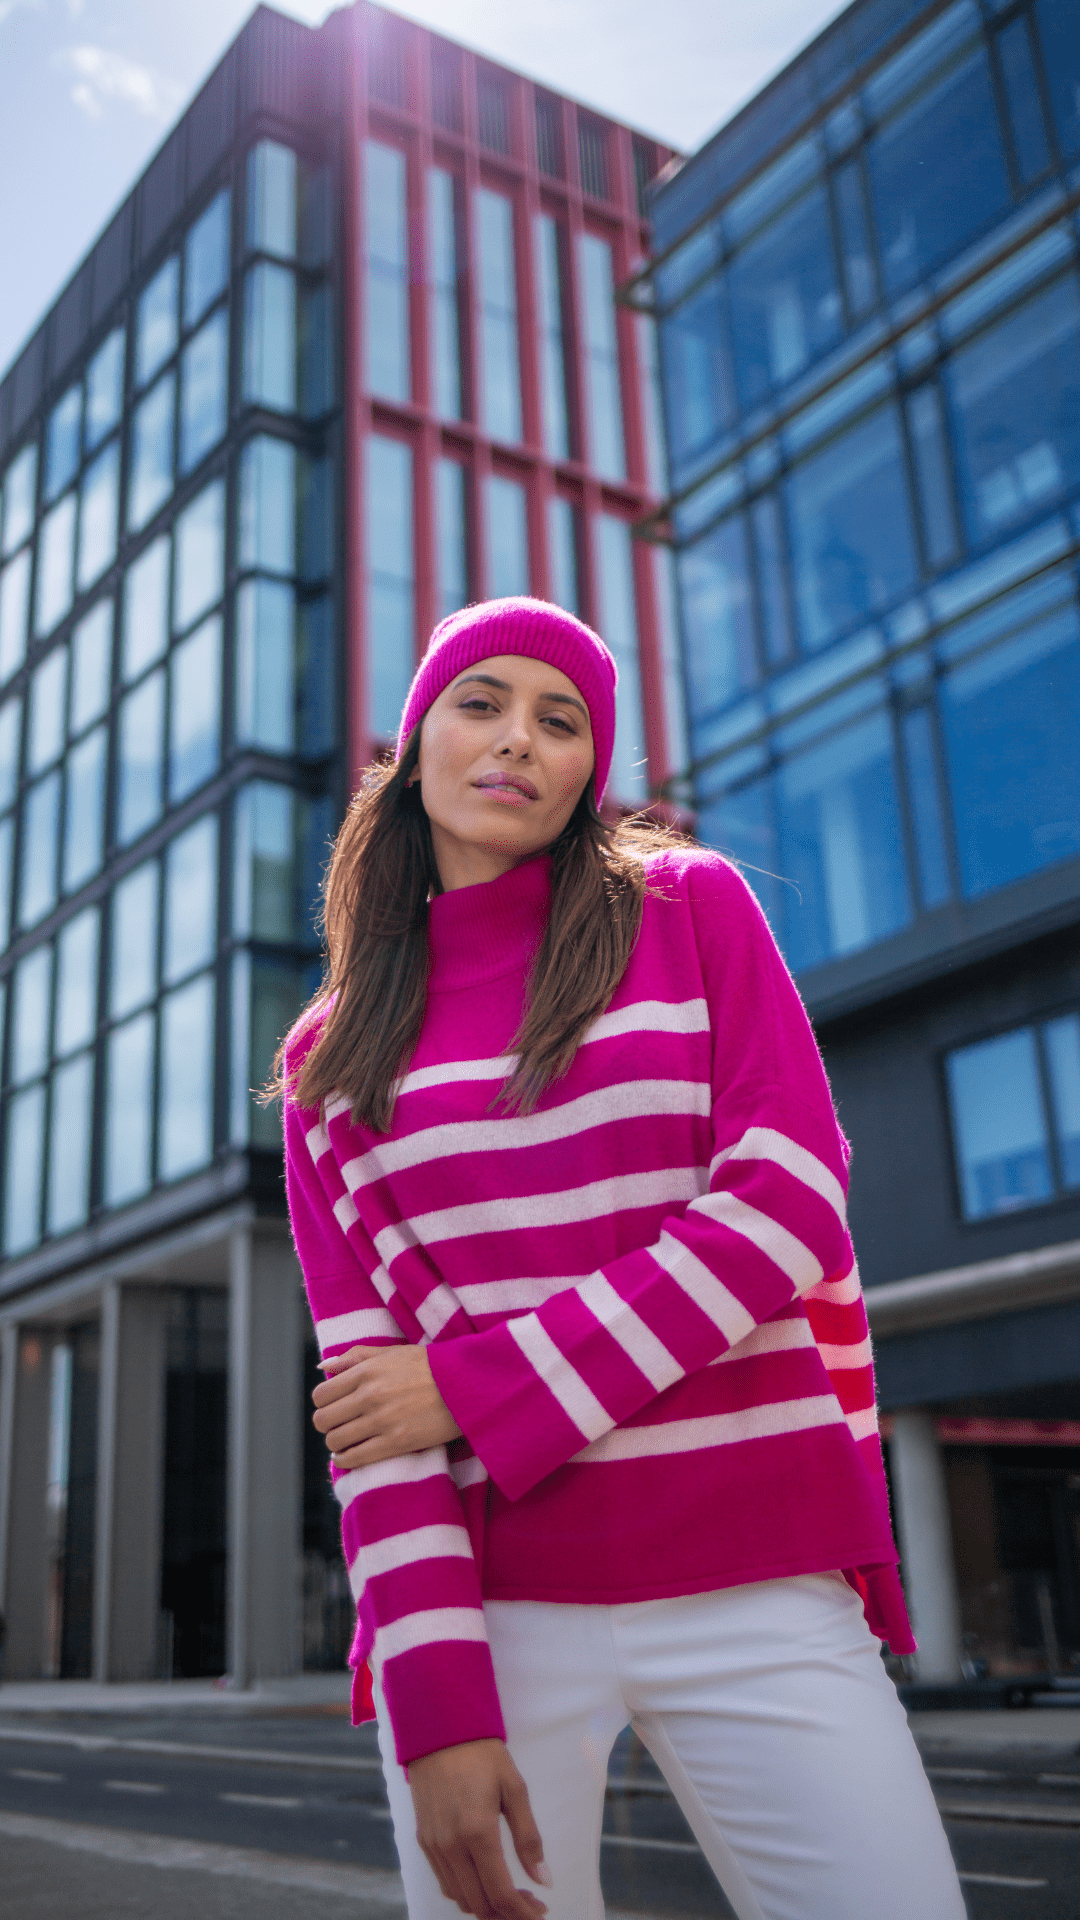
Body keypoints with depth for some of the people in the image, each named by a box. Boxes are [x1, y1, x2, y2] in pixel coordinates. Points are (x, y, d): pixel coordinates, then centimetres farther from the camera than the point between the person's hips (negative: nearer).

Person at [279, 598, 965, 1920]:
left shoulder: (691, 908, 5)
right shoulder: (333, 1059, 8)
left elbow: (788, 1206, -6)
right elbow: (365, 1373, 1)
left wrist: (478, 1390, -10)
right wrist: (437, 1697, -11)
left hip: (753, 1586, -1)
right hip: (479, 1597, 1)